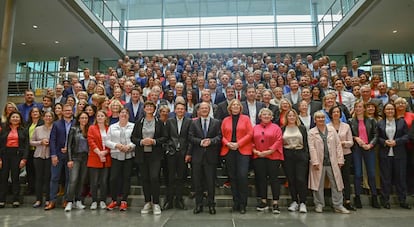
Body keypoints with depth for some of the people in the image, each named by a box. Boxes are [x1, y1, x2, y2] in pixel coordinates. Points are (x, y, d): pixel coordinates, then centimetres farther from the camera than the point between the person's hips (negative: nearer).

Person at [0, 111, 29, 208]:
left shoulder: (24, 131, 7)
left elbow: (26, 145, 2)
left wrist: (24, 159, -8)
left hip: (17, 154, -1)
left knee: (15, 177, 1)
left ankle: (16, 200, 7)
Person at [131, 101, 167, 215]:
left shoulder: (159, 122, 4)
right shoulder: (139, 122, 9)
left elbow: (164, 137, 1)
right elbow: (133, 137, 7)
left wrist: (154, 141, -14)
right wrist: (141, 141, -11)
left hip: (155, 154, -2)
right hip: (142, 154, 3)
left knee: (154, 177, -10)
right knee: (145, 179, 7)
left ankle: (156, 204, 3)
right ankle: (147, 203, 21)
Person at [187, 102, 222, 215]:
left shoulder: (216, 122, 8)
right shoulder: (194, 123, 11)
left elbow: (219, 137, -2)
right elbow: (191, 137, 1)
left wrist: (210, 141, -19)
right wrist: (200, 142, -15)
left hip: (211, 156, -1)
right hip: (197, 156, 1)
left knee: (211, 182, 4)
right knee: (197, 181, 7)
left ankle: (211, 204, 19)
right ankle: (198, 205, 19)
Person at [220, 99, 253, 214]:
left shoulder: (246, 118, 7)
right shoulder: (225, 120, 13)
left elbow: (250, 133, -1)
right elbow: (222, 135, 9)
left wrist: (238, 144, -10)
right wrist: (227, 143, -9)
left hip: (243, 150, -2)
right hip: (229, 151, 3)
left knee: (242, 175, -11)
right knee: (232, 177, 6)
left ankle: (242, 204, 1)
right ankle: (236, 202, 18)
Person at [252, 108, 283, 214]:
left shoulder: (276, 128, 5)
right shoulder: (255, 128, 13)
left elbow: (279, 141, -5)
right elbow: (251, 141, 9)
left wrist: (269, 151, -14)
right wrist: (255, 151, -7)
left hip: (273, 157, -3)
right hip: (258, 157, 3)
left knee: (274, 179, -2)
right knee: (261, 179, 7)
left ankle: (275, 203, 5)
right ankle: (263, 202, 18)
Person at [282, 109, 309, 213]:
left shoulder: (302, 128, 8)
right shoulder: (282, 129, 8)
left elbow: (306, 142, 6)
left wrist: (306, 156, -4)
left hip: (300, 155, -1)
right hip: (287, 156, 1)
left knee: (301, 179, -7)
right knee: (291, 180, 5)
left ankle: (302, 203, 3)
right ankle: (294, 202, 17)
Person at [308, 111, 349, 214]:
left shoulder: (332, 129, 10)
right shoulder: (312, 132, 2)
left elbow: (338, 145, 7)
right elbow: (312, 148, -5)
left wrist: (340, 159, 1)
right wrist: (315, 162, -12)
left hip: (332, 162, 3)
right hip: (319, 163, -2)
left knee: (336, 184, 5)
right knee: (319, 185, 5)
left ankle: (338, 205, 16)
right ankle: (319, 205, 18)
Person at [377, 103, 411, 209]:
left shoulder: (401, 122, 6)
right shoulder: (380, 123, 6)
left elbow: (406, 136, 1)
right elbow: (377, 137, 5)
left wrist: (396, 141, -13)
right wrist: (384, 142, -13)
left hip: (399, 154, 0)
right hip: (385, 154, 0)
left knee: (401, 176, 5)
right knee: (385, 177, 4)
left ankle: (402, 200, 18)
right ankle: (385, 200, 14)